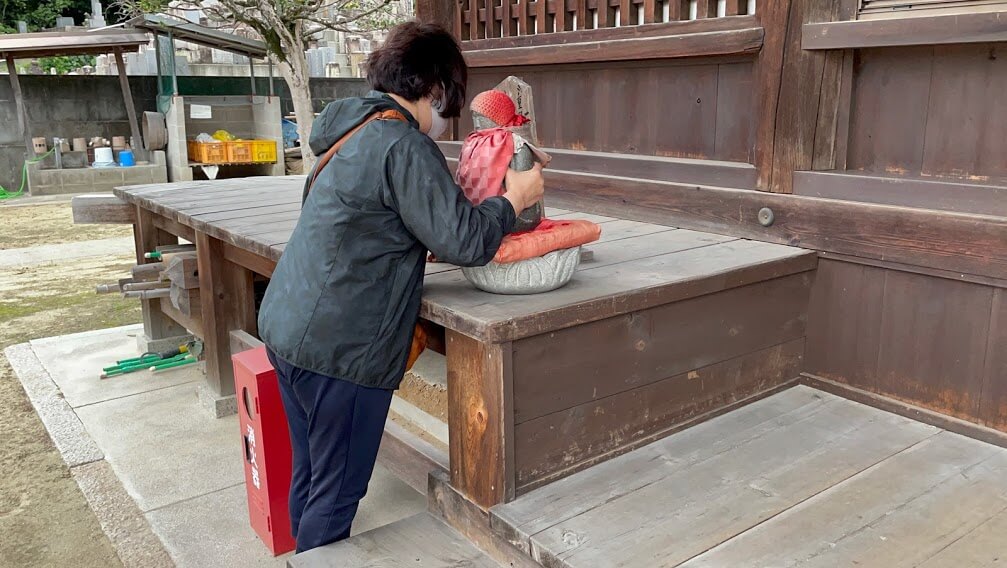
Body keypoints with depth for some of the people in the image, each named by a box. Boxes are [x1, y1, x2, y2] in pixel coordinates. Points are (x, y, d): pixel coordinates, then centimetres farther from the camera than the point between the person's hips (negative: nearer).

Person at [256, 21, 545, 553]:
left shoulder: (352, 129, 13)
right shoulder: (404, 146, -17)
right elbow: (464, 240, -21)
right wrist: (514, 198, -4)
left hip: (287, 325, 9)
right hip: (339, 346, -9)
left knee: (310, 473, 23)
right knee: (336, 492, 6)